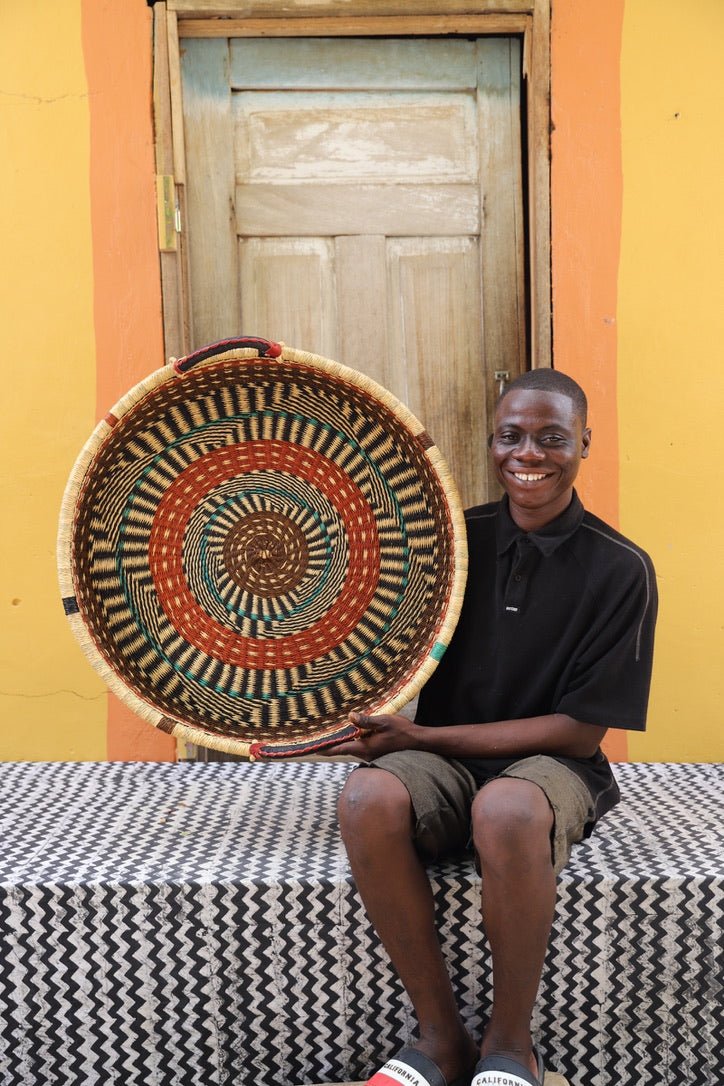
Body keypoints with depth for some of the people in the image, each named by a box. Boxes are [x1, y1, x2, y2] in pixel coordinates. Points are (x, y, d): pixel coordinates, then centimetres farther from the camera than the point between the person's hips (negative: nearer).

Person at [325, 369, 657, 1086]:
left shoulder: (620, 569, -5)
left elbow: (581, 731, -8)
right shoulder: (454, 539, 4)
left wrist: (420, 736, -12)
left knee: (507, 810, -37)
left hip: (550, 765, -2)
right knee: (367, 797, -30)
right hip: (442, 761, 3)